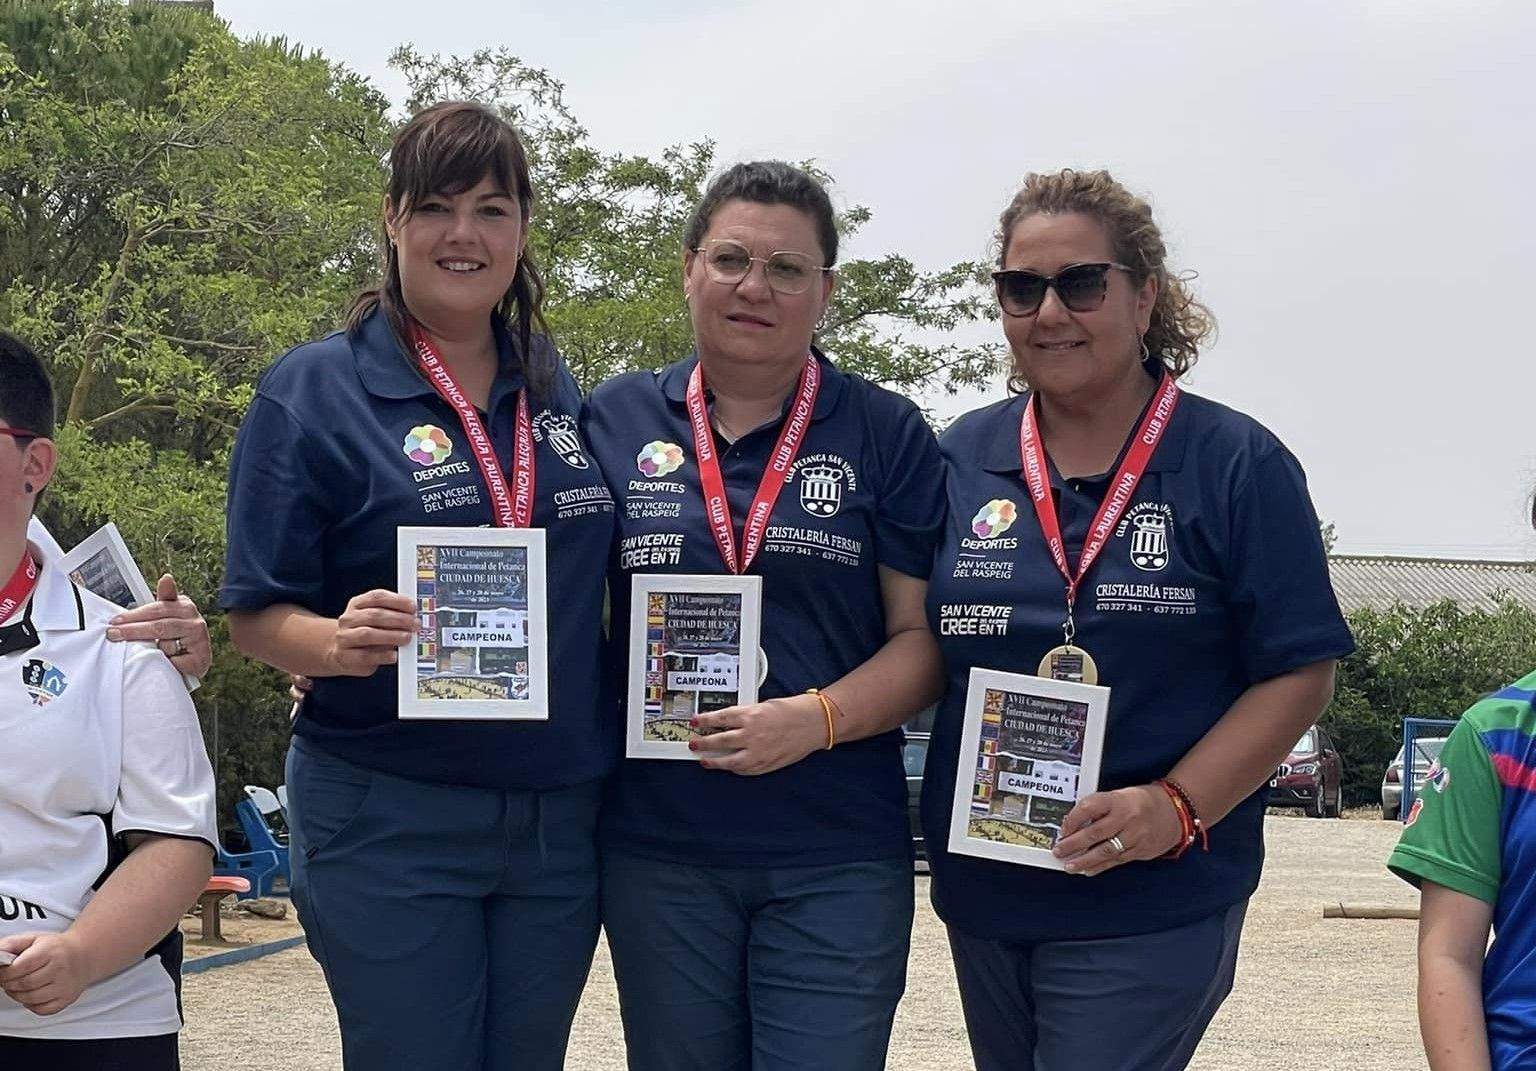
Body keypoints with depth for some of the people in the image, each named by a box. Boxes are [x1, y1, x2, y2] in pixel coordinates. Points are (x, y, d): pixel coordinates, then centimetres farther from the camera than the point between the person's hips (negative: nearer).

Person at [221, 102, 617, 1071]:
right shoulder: (315, 392, -5)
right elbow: (256, 615, -5)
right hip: (389, 819, -4)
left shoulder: (559, 393, 9)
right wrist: (342, 641, -26)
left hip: (559, 818, 5)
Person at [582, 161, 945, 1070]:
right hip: (658, 846, 2)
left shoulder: (888, 433, 2)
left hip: (835, 858, -2)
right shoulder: (617, 419, 6)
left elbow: (925, 635, -2)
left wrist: (819, 718, -17)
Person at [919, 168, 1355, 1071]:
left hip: (1151, 903, -4)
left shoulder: (1238, 464, -4)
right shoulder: (961, 458, 6)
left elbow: (1299, 672, -7)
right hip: (983, 894, 5)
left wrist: (1177, 808, -18)